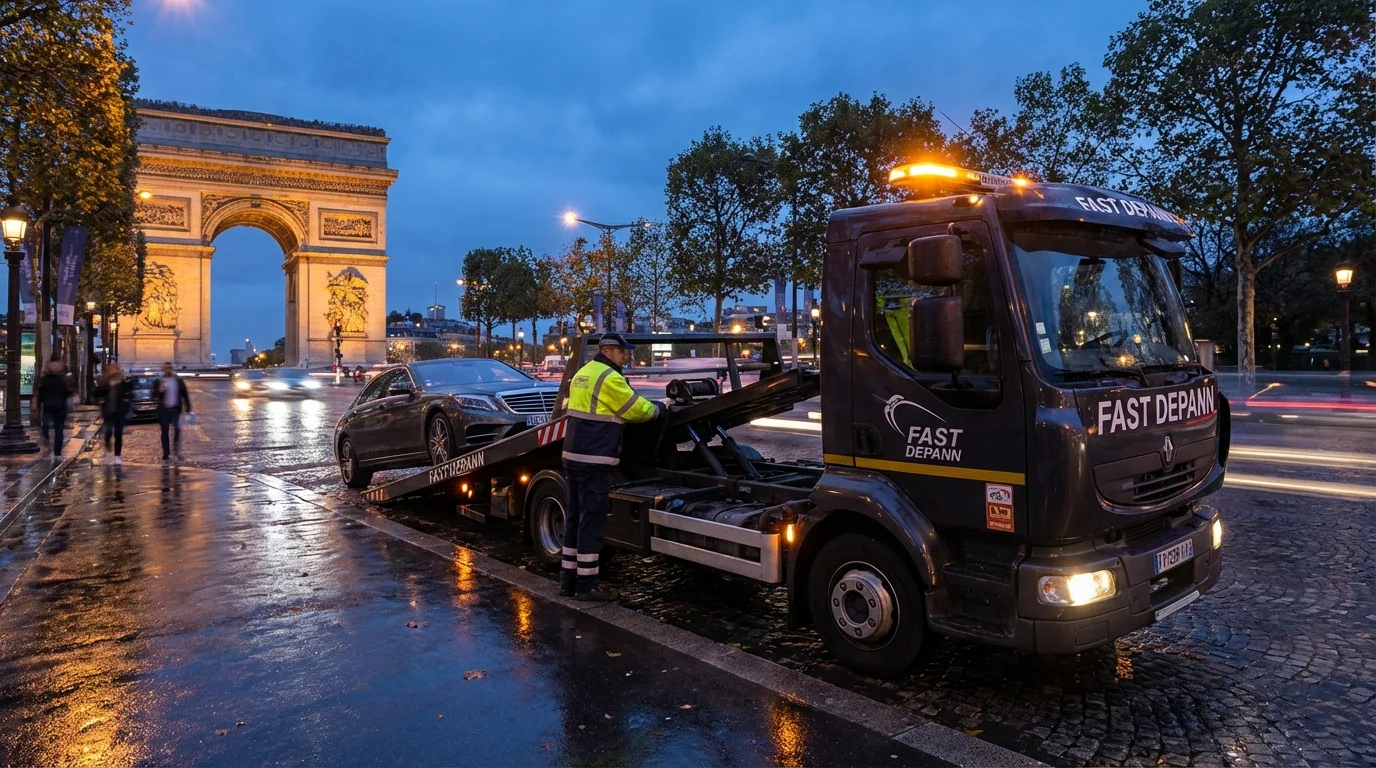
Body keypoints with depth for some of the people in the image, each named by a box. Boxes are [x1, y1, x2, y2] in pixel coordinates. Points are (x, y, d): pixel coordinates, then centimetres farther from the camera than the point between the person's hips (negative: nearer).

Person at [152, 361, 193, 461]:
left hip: (176, 408, 0)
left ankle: (177, 450, 4)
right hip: (163, 409, 0)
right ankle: (166, 453, 8)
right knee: (164, 431, 4)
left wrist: (188, 409, 4)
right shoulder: (159, 381, 3)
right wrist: (159, 391, -22)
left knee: (177, 429, -11)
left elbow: (185, 395, 7)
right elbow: (154, 396, 0)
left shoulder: (178, 381, 5)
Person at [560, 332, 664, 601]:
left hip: (574, 455, 10)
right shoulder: (609, 378, -12)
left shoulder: (582, 373, 17)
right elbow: (638, 410, -8)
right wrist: (658, 407, 13)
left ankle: (568, 579, 20)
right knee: (592, 521, -4)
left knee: (575, 518, 14)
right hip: (594, 460, -10)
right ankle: (588, 584, 2)